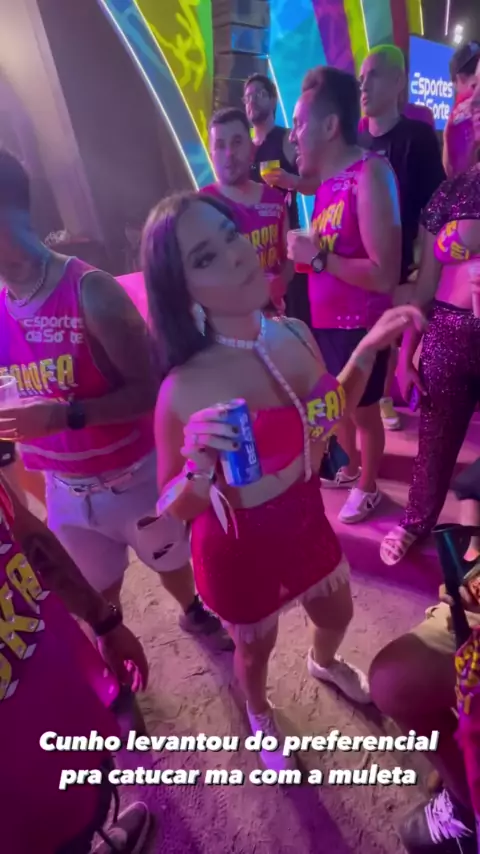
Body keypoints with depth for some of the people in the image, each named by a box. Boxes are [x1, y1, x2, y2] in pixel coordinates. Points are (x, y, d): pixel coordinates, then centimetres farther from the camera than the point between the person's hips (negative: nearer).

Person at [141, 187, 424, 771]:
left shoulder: (295, 335, -13)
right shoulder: (185, 390, -30)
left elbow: (330, 416, 6)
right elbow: (171, 511, -17)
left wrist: (368, 350, -5)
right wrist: (199, 468, -38)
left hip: (307, 522, 5)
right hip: (241, 549, -5)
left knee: (336, 615, 32)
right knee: (256, 647, 26)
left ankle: (324, 664, 70)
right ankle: (260, 716, 63)